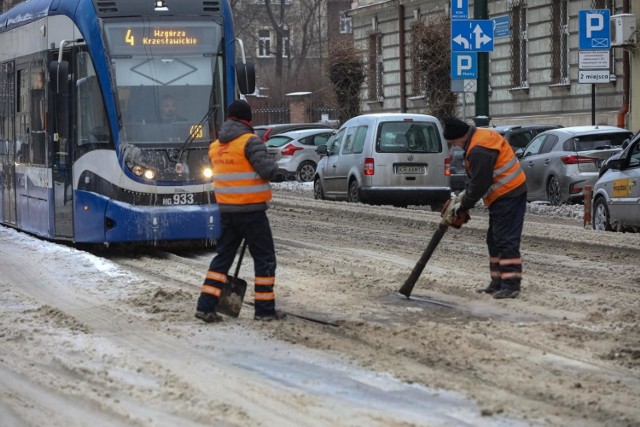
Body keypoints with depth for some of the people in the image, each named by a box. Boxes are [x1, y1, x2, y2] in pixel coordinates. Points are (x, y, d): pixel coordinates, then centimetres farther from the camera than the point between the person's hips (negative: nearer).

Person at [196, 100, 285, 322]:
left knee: (223, 256, 12)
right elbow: (267, 169, -22)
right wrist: (276, 172, 1)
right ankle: (264, 309, 5)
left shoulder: (216, 146, 9)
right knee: (264, 258, 4)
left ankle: (206, 306, 6)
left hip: (226, 210, 7)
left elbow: (225, 170, 13)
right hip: (251, 211, -6)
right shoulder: (250, 141, -14)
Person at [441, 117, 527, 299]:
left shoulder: (479, 151, -22)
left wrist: (463, 205, -8)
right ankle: (498, 283, 20)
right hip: (505, 195, 11)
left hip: (508, 196, -11)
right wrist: (464, 196, 11)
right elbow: (475, 178, 21)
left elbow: (479, 184, -21)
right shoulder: (481, 137, 13)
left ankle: (511, 285, -14)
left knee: (506, 241, -12)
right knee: (495, 240, 15)